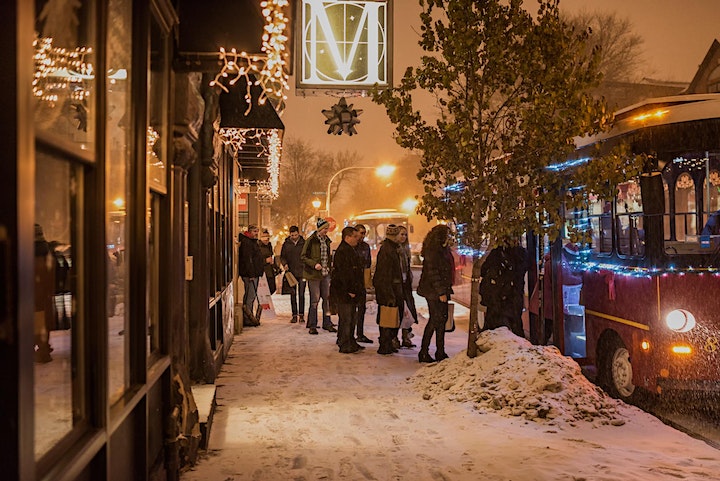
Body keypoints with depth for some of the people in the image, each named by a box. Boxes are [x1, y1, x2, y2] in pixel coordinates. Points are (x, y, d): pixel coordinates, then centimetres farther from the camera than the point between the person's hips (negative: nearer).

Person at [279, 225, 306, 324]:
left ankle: (301, 315, 5)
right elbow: (282, 256, 11)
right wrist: (284, 264, -9)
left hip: (302, 272, -1)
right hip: (291, 273, 1)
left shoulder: (304, 243, 2)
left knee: (301, 294, -1)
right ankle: (294, 315, 10)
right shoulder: (286, 244, 5)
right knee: (293, 295, 5)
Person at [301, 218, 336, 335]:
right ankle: (312, 326, 4)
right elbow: (303, 256, -8)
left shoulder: (327, 240, 11)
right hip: (313, 274, -6)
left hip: (325, 273, 6)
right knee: (315, 300, -4)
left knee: (327, 298, 7)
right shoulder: (311, 240, -9)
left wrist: (329, 267, 10)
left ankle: (327, 323, 17)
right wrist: (314, 264, -20)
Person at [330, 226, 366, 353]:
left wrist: (357, 289, 19)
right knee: (346, 318, -4)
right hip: (343, 292, -10)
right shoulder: (342, 252, -18)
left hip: (351, 292, 11)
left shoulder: (350, 251, 17)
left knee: (352, 317, 16)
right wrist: (350, 290, -22)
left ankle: (350, 342, 26)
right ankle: (344, 345, 3)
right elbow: (344, 273, -23)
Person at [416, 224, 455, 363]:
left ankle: (440, 352, 19)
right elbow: (433, 273, -21)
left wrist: (445, 291, 17)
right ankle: (424, 353, 3)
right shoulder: (433, 252, -17)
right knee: (435, 320, -5)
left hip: (442, 290, 10)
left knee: (442, 319, 11)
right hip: (434, 291, -10)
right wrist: (441, 292, -21)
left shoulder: (443, 250, 14)